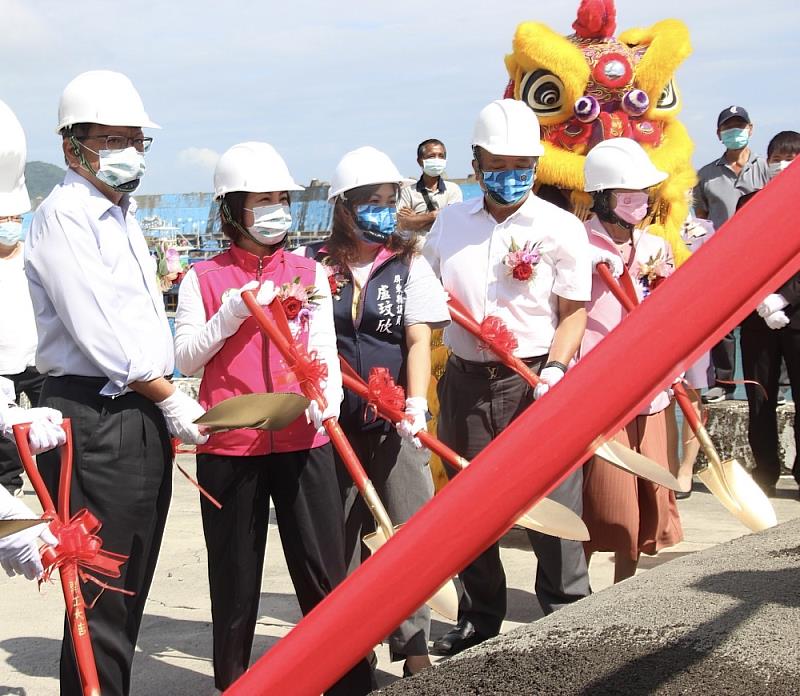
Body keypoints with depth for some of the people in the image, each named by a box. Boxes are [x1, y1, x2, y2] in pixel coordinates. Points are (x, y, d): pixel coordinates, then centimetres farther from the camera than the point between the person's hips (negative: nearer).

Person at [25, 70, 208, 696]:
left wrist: (169, 402, 10)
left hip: (146, 418, 9)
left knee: (130, 595, 14)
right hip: (96, 420, -9)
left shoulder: (123, 216, 19)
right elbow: (96, 331, -16)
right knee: (101, 598, -6)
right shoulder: (64, 215, -9)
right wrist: (171, 399, -10)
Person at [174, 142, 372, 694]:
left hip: (303, 440, 1)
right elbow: (186, 359, -2)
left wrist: (327, 399, -17)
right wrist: (235, 311, -15)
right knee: (236, 578, 9)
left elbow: (324, 349, 2)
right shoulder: (204, 279, 3)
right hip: (229, 445, -1)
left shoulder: (310, 274, 10)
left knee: (325, 571, 1)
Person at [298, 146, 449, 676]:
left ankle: (413, 645, 5)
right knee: (341, 533, 8)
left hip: (395, 420, -1)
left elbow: (419, 341, -2)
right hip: (334, 422, 1)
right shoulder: (313, 266, 4)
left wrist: (416, 403, -16)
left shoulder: (410, 265, 5)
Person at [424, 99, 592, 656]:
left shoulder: (561, 227, -2)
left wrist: (555, 369, -19)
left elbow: (574, 312, -5)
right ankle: (479, 619, 28)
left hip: (536, 382, -4)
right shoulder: (449, 223, 9)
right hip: (465, 380, 4)